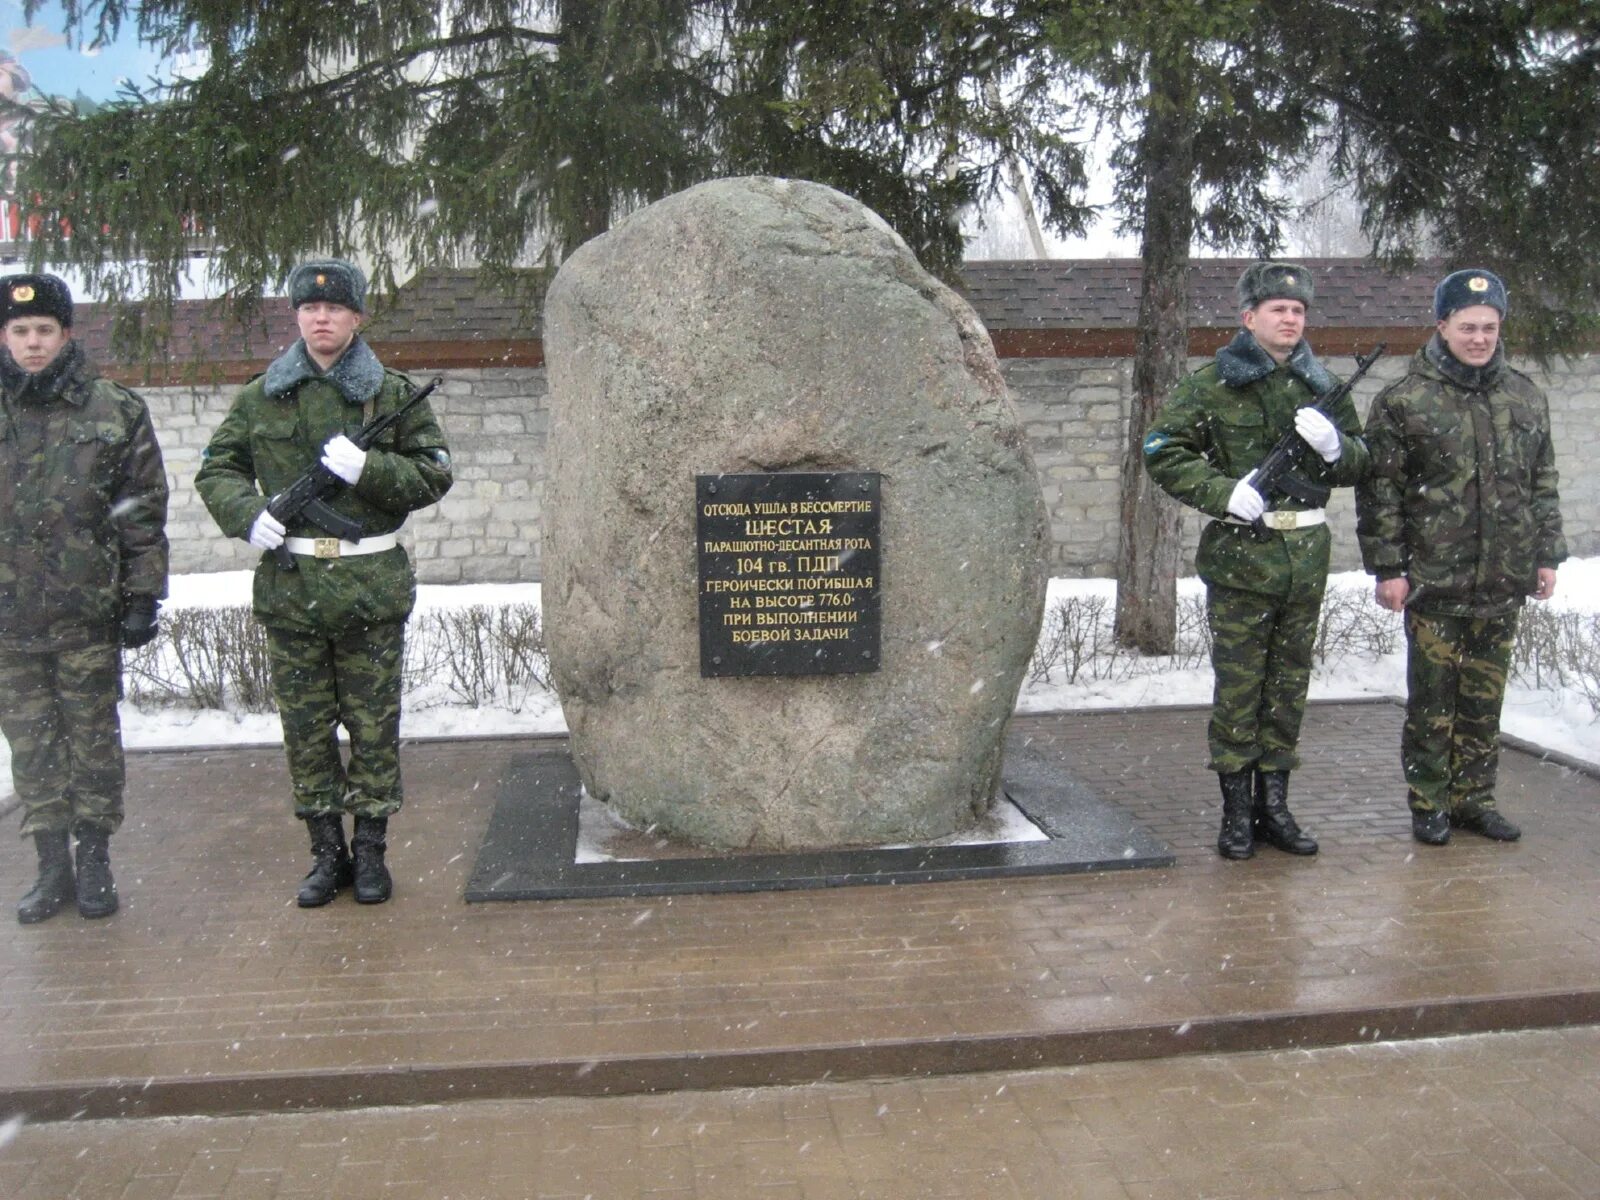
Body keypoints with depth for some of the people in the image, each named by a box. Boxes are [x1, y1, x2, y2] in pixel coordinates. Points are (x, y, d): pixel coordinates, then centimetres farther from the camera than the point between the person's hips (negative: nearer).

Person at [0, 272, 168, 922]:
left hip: (88, 610, -2)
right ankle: (52, 864, 20)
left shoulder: (116, 412, -1)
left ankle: (95, 861, 19)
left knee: (94, 737, 7)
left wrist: (144, 597, -4)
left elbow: (144, 513, -1)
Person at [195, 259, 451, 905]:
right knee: (306, 728, 8)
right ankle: (327, 852, 21)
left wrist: (368, 468, -16)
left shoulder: (393, 393, 2)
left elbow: (434, 475, 0)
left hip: (371, 586, -2)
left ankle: (370, 850, 19)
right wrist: (246, 514, -7)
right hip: (289, 586, 2)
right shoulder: (262, 396, 7)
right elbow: (217, 468, 13)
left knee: (374, 726, 6)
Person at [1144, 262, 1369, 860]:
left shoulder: (1321, 385, 11)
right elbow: (1162, 452, -5)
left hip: (1306, 557, 5)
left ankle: (1274, 804, 23)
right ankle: (1236, 810, 11)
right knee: (1238, 686, 0)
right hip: (1240, 556, -4)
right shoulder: (1214, 384, -3)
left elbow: (1357, 466, 15)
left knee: (1288, 685, 11)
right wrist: (1223, 492, -16)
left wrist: (1333, 445, -8)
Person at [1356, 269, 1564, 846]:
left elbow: (1544, 486, 17)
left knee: (1485, 698, 11)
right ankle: (1428, 802, 14)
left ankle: (1473, 796, 23)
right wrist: (1387, 566, -8)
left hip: (1504, 583, 4)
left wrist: (1547, 555, 12)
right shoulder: (1403, 401, -4)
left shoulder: (1526, 397, 11)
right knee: (1432, 700, 2)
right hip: (1434, 581, -4)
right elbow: (1379, 492, -5)